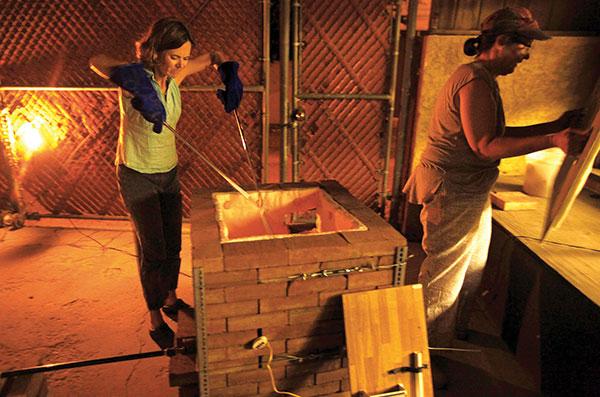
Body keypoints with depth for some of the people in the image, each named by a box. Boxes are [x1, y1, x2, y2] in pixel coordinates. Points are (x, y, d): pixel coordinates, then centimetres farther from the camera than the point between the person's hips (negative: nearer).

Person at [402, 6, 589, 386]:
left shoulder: (483, 78, 16)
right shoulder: (476, 81, -18)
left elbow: (496, 134, 16)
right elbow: (486, 146, -24)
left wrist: (554, 126, 12)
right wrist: (553, 141, -25)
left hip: (471, 192, 11)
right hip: (453, 194, -11)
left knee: (473, 268, 22)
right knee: (444, 279, 2)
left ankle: (457, 331, 42)